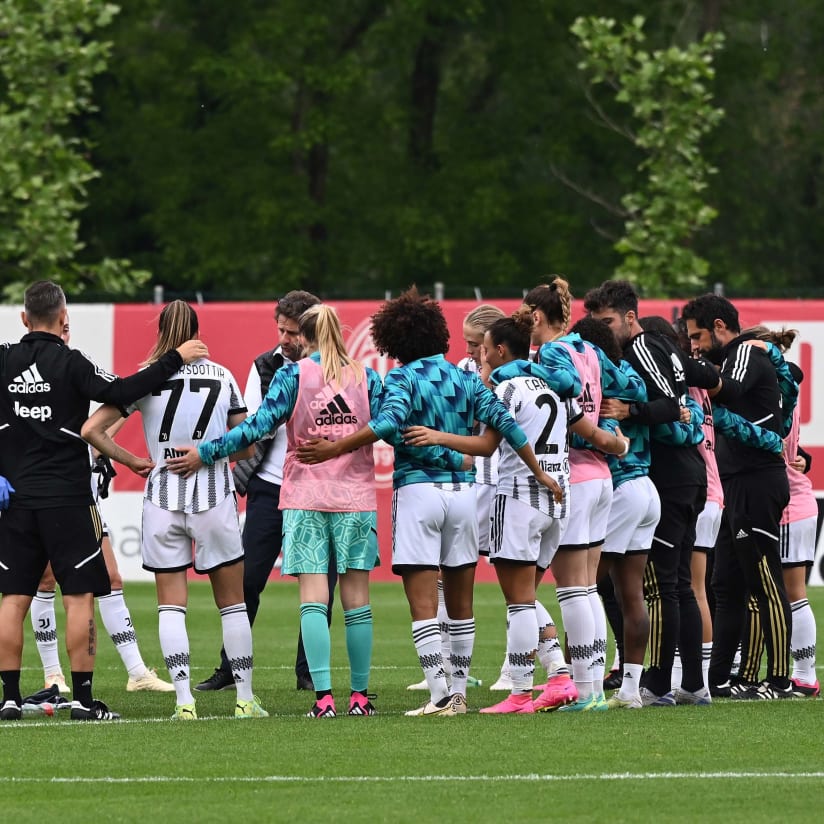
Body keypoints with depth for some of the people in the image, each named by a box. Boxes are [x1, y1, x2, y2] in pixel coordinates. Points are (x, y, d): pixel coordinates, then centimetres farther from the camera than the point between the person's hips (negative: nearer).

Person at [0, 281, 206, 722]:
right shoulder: (69, 363, -9)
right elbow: (120, 393, -19)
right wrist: (174, 359, -14)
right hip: (66, 499, -4)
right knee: (79, 597, 0)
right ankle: (82, 698, -3)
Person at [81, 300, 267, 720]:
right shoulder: (222, 377, 2)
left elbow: (90, 430, -6)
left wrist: (133, 461, 5)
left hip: (163, 496, -1)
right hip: (215, 495, 1)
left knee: (171, 605, 4)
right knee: (231, 602, 10)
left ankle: (184, 701, -6)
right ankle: (245, 698, 10)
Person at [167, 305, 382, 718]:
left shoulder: (293, 374, -2)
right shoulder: (366, 377, 4)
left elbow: (259, 424, -9)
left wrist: (205, 453, -5)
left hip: (305, 499, -2)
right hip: (356, 498, 2)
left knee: (313, 598, -4)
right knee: (356, 599, 6)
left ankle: (323, 696, -14)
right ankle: (359, 695, 9)